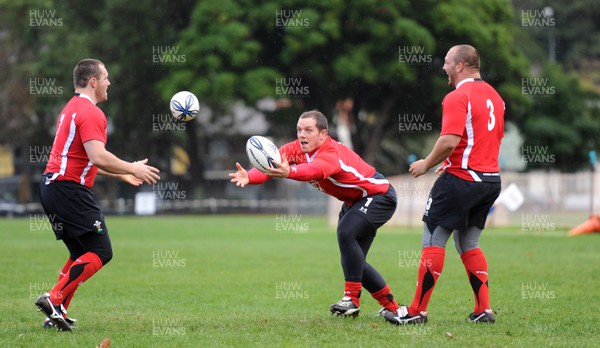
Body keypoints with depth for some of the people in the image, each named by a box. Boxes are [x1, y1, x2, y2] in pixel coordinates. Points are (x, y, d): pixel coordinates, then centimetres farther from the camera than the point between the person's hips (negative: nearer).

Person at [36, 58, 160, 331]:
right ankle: (54, 299, -16)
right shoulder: (91, 112, -12)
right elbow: (98, 157, -23)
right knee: (100, 253, -8)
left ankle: (56, 314, 8)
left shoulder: (72, 109, 21)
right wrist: (133, 169, -11)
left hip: (51, 185, 10)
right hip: (71, 189, -10)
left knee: (80, 254, 15)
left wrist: (121, 174, 29)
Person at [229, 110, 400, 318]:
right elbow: (270, 165, -29)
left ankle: (352, 299, -24)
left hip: (379, 195, -9)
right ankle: (391, 307, 23)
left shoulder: (330, 153, -34)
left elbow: (314, 170, -57)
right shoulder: (296, 149, -12)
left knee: (346, 232, -31)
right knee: (353, 261, 8)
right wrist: (248, 177, -50)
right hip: (354, 201, 9)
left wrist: (289, 172, -78)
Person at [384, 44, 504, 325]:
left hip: (461, 179, -8)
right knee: (468, 244, 16)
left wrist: (427, 164, -9)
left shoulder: (458, 97, -14)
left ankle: (417, 310, -1)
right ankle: (484, 310, 10)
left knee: (433, 240, -2)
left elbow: (449, 141, -24)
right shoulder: (494, 96, 13)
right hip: (491, 179, 8)